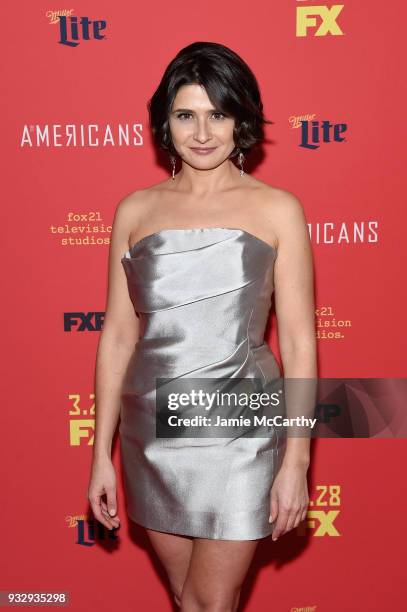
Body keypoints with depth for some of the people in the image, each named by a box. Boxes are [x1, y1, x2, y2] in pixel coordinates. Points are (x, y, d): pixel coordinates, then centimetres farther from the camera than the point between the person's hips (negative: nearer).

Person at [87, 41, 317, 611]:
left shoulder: (276, 209, -4)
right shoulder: (136, 210, 3)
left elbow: (298, 340, -4)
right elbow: (118, 335, 4)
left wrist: (296, 461, -7)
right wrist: (101, 455, 5)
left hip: (239, 434, -2)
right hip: (152, 432, 3)